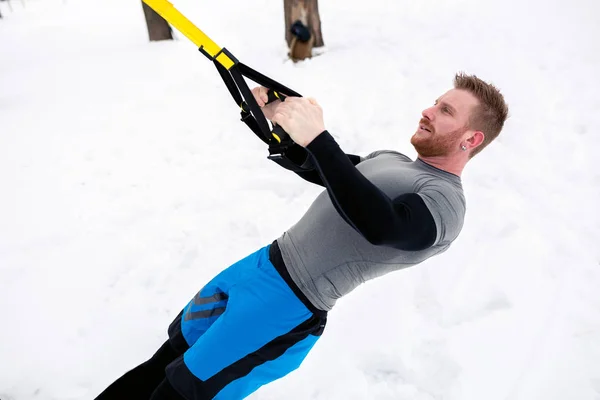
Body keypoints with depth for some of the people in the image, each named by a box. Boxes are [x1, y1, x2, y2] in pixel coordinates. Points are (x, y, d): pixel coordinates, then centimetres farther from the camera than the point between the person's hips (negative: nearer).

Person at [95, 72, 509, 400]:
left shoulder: (444, 201, -15)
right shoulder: (389, 160, 13)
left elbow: (379, 225, -36)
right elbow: (315, 168, 18)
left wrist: (318, 138, -38)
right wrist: (274, 115, 3)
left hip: (290, 305, -8)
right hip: (264, 262, 9)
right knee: (172, 353, 22)